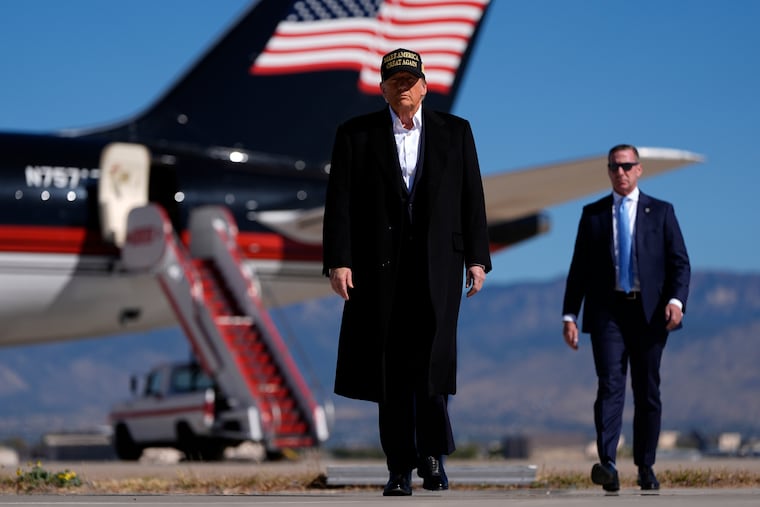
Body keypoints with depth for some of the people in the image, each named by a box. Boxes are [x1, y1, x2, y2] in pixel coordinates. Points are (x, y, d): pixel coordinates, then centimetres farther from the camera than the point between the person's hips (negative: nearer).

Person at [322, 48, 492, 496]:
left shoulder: (455, 132, 9)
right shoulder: (356, 135, 6)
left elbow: (472, 199, 8)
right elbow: (340, 202, 0)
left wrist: (477, 258, 1)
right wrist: (338, 261, -8)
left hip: (438, 264, 0)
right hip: (379, 266, 0)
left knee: (432, 360, -13)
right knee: (390, 368, 2)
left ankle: (433, 453, 1)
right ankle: (400, 467, 8)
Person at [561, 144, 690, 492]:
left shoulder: (661, 212, 9)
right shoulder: (593, 214, 10)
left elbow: (680, 262, 3)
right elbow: (579, 268, 9)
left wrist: (676, 300, -14)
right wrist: (569, 315, 1)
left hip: (649, 313, 1)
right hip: (607, 312, -1)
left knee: (647, 391, 6)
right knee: (610, 385, -14)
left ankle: (645, 467, 15)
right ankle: (607, 466, -24)